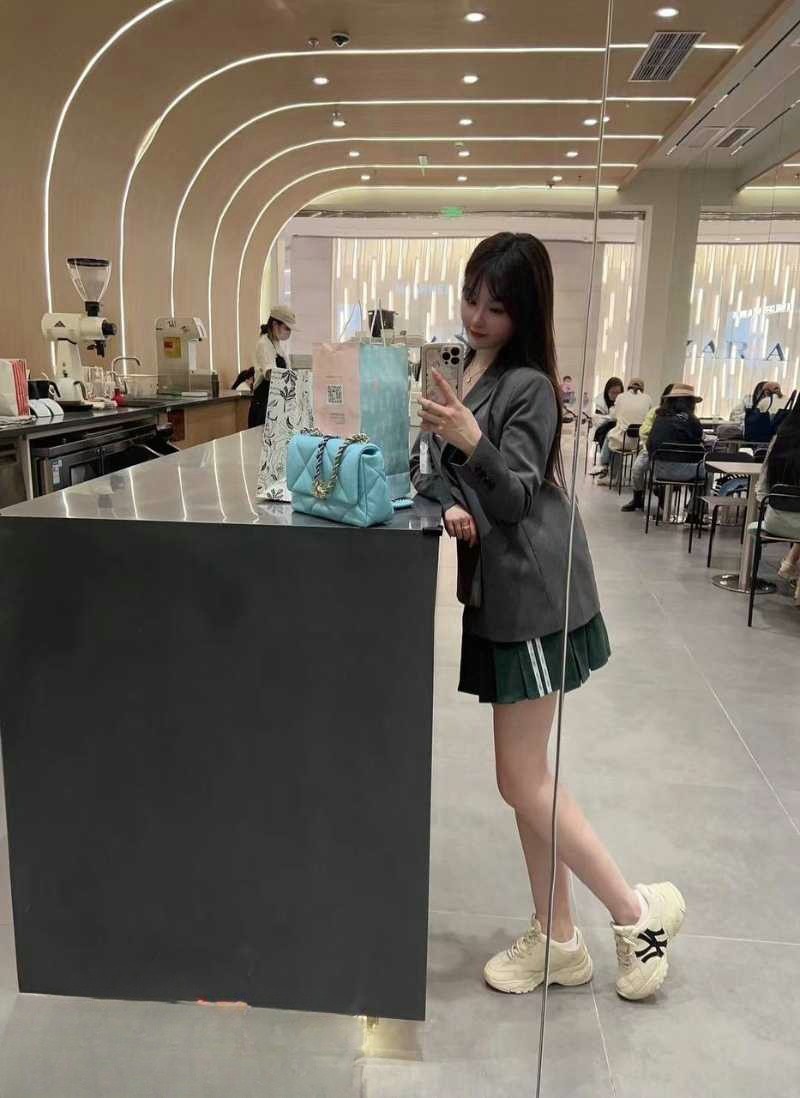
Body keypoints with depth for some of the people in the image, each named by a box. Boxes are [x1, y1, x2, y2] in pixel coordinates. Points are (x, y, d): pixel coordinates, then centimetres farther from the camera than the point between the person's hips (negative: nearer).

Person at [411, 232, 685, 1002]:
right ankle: (557, 938, 27)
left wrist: (472, 443, -34)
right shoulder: (466, 368, 14)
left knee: (522, 781, -2)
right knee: (525, 774, 12)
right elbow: (434, 467, 12)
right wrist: (449, 505, -9)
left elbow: (515, 497, -17)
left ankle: (639, 912, 18)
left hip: (534, 596, -8)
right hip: (498, 592, 8)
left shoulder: (528, 384, -11)